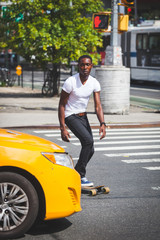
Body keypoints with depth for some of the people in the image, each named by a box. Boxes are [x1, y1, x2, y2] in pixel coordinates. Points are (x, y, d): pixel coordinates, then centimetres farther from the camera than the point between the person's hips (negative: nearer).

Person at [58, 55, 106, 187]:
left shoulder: (94, 83, -5)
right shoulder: (70, 82, -19)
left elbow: (98, 105, -8)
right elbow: (62, 105, -14)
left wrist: (102, 124, -25)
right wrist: (63, 128, -19)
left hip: (83, 116, 6)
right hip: (71, 116, -6)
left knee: (90, 150, 2)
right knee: (88, 140, -25)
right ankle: (80, 177, -18)